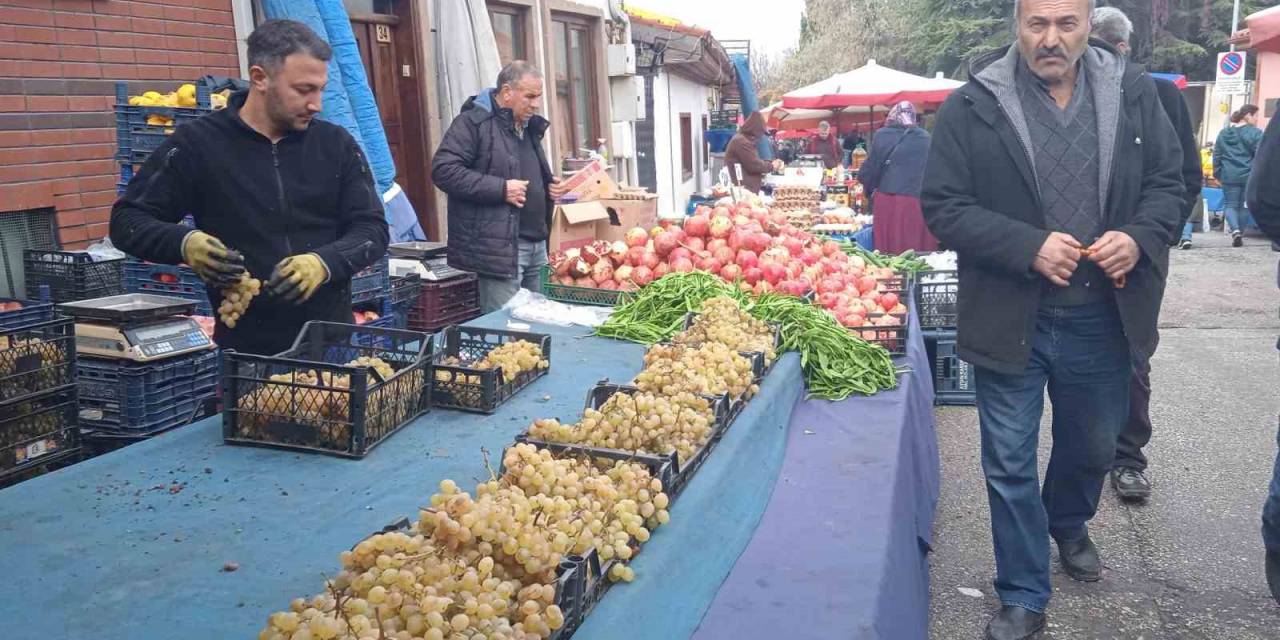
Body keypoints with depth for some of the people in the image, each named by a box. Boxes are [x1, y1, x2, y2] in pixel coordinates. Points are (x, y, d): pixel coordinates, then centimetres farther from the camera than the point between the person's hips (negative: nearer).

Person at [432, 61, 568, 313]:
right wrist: (501, 189, -20)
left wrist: (550, 186, 10)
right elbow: (443, 170, -17)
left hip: (537, 244, 8)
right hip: (500, 246, -8)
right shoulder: (473, 122, -8)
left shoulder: (529, 127, 19)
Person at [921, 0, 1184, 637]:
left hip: (1103, 318, 4)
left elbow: (1167, 183, 8)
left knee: (1093, 448, 24)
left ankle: (1068, 523, 56)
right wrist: (1029, 248, -22)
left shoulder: (1133, 93, 2)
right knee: (1009, 465, 6)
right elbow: (943, 206, -11)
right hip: (1009, 321, -3)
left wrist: (1140, 237, -14)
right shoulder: (971, 107, -9)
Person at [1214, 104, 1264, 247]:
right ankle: (1240, 234, 16)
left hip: (1229, 176, 2)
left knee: (1230, 204, 4)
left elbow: (1217, 155, 12)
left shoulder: (1224, 133, 9)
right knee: (1244, 205, 11)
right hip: (1249, 176, -2)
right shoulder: (1255, 133, -6)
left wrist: (1217, 173, 18)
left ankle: (1235, 230, -19)